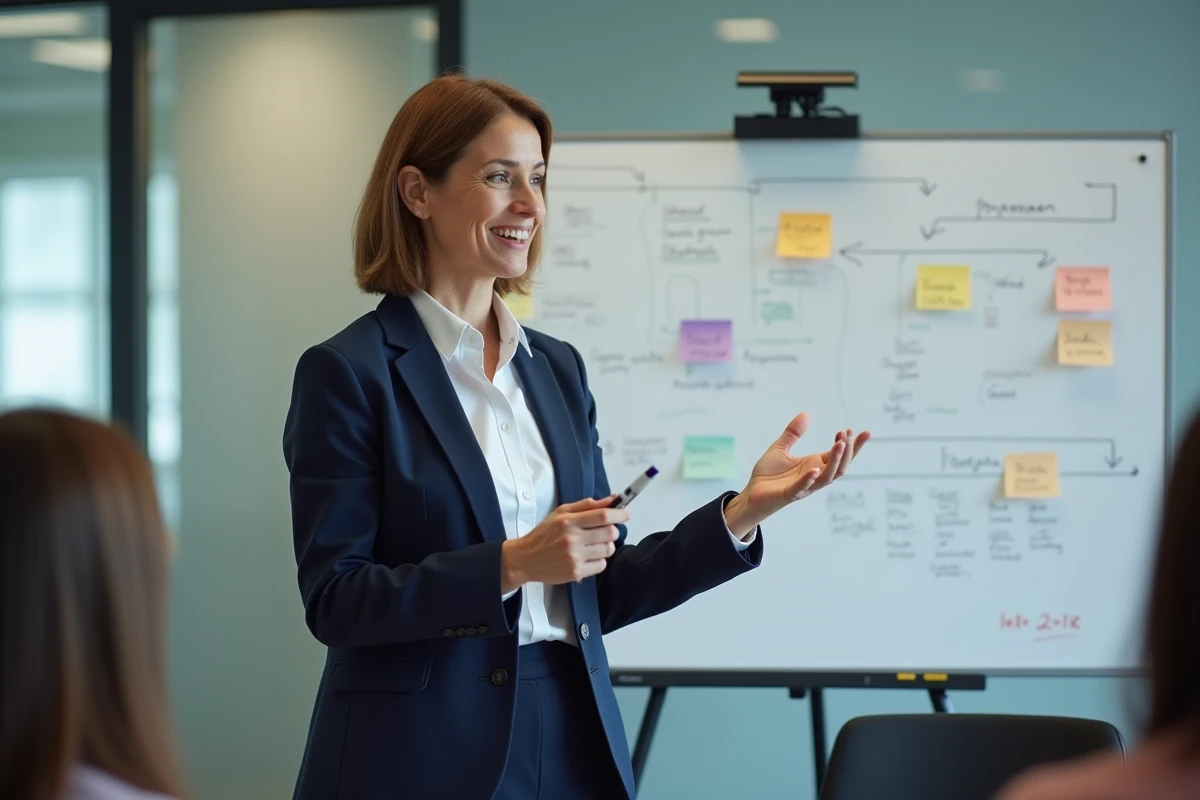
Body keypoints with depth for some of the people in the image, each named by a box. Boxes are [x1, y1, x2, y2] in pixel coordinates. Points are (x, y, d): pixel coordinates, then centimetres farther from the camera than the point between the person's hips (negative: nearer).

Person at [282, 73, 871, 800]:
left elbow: (598, 592, 9)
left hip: (572, 741, 6)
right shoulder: (348, 372, -8)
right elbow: (335, 600, -13)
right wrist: (512, 564, -22)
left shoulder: (558, 368, 10)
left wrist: (742, 512, -2)